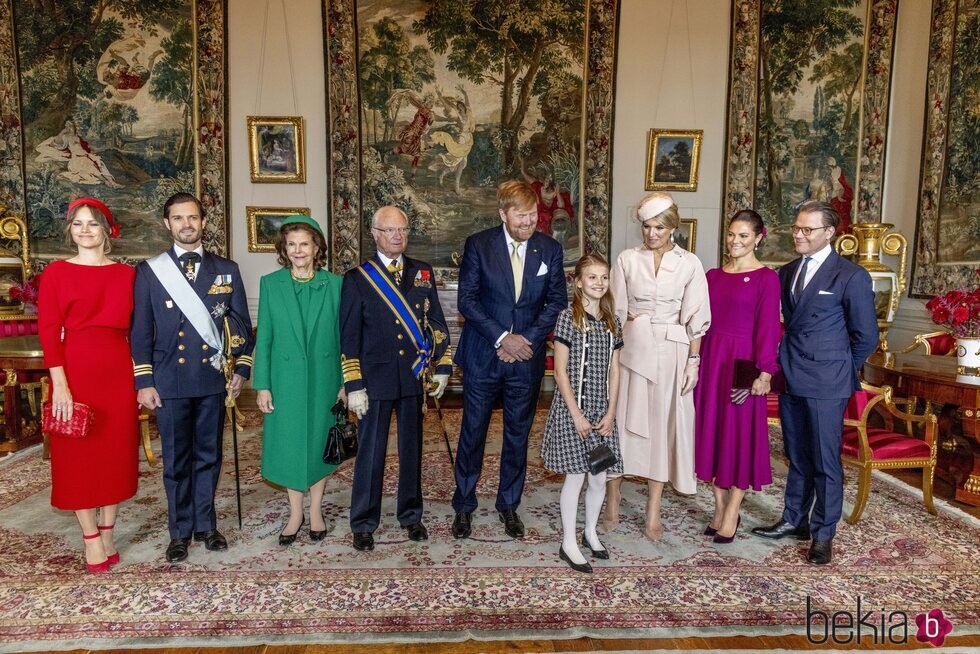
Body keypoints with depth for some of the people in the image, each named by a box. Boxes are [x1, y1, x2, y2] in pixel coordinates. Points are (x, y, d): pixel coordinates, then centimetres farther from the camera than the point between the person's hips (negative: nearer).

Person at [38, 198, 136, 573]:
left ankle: (108, 534, 21)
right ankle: (91, 539, 16)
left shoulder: (126, 274, 6)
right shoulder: (56, 273, 1)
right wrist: (59, 384, -13)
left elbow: (134, 329, 7)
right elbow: (48, 331, -5)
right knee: (78, 453, 4)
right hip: (75, 370, -2)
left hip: (118, 371, 2)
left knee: (116, 450, 8)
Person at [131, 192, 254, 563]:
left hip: (212, 380, 1)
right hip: (169, 381, -1)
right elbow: (140, 331, 2)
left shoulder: (226, 270, 6)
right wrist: (144, 382, -2)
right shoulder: (149, 271, 3)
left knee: (208, 456, 11)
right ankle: (180, 532, 22)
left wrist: (242, 369, 2)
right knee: (176, 460, 8)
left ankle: (206, 525, 26)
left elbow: (241, 323, 8)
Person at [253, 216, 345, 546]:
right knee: (288, 444, 8)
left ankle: (315, 510, 28)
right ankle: (295, 512, 26)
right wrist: (262, 385, -4)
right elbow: (264, 338, 0)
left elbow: (343, 336, 1)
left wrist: (346, 381, 0)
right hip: (285, 379, 0)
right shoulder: (270, 284, -1)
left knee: (319, 443, 11)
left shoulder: (334, 284, -1)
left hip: (324, 378, 0)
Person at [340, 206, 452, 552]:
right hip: (376, 379, -2)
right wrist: (354, 386, -8)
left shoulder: (423, 273, 8)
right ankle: (363, 523, 22)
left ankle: (411, 516, 29)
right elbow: (349, 337, -3)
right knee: (370, 452, 6)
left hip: (415, 377, 3)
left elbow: (437, 322, 11)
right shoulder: (357, 278, -1)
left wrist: (442, 368, 5)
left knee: (412, 449, 13)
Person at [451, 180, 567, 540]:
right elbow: (466, 300, -7)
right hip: (483, 355, -1)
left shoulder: (550, 249, 1)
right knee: (472, 432, 7)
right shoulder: (478, 244, -5)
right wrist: (502, 337, -16)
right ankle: (463, 506, 25)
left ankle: (509, 504, 30)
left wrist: (527, 339, -10)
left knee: (518, 434, 12)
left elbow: (557, 302, 3)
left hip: (527, 358, 2)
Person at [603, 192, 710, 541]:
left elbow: (695, 318, 0)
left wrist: (693, 361, -4)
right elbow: (616, 312, 3)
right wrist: (611, 352, -1)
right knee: (622, 421, 4)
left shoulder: (689, 264, 1)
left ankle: (653, 513, 17)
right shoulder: (627, 259, 2)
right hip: (631, 348, 0)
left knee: (662, 425, 6)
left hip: (671, 352, 0)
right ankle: (612, 503, 20)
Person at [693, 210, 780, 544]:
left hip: (742, 362, -5)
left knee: (739, 433, 3)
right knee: (712, 430, 9)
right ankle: (720, 509, 23)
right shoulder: (713, 275, 10)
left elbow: (768, 327, -10)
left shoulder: (766, 278, -4)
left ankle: (731, 515, 16)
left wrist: (764, 372, -16)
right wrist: (696, 361, 7)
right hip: (711, 360, 5)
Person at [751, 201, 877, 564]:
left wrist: (838, 369, 5)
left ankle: (823, 535, 17)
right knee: (797, 457, 17)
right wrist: (787, 362, 8)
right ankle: (794, 521, 30)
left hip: (826, 384, -6)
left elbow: (866, 336, -3)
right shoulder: (787, 272, 9)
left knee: (825, 462, 4)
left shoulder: (851, 277, -8)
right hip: (791, 380, 6)